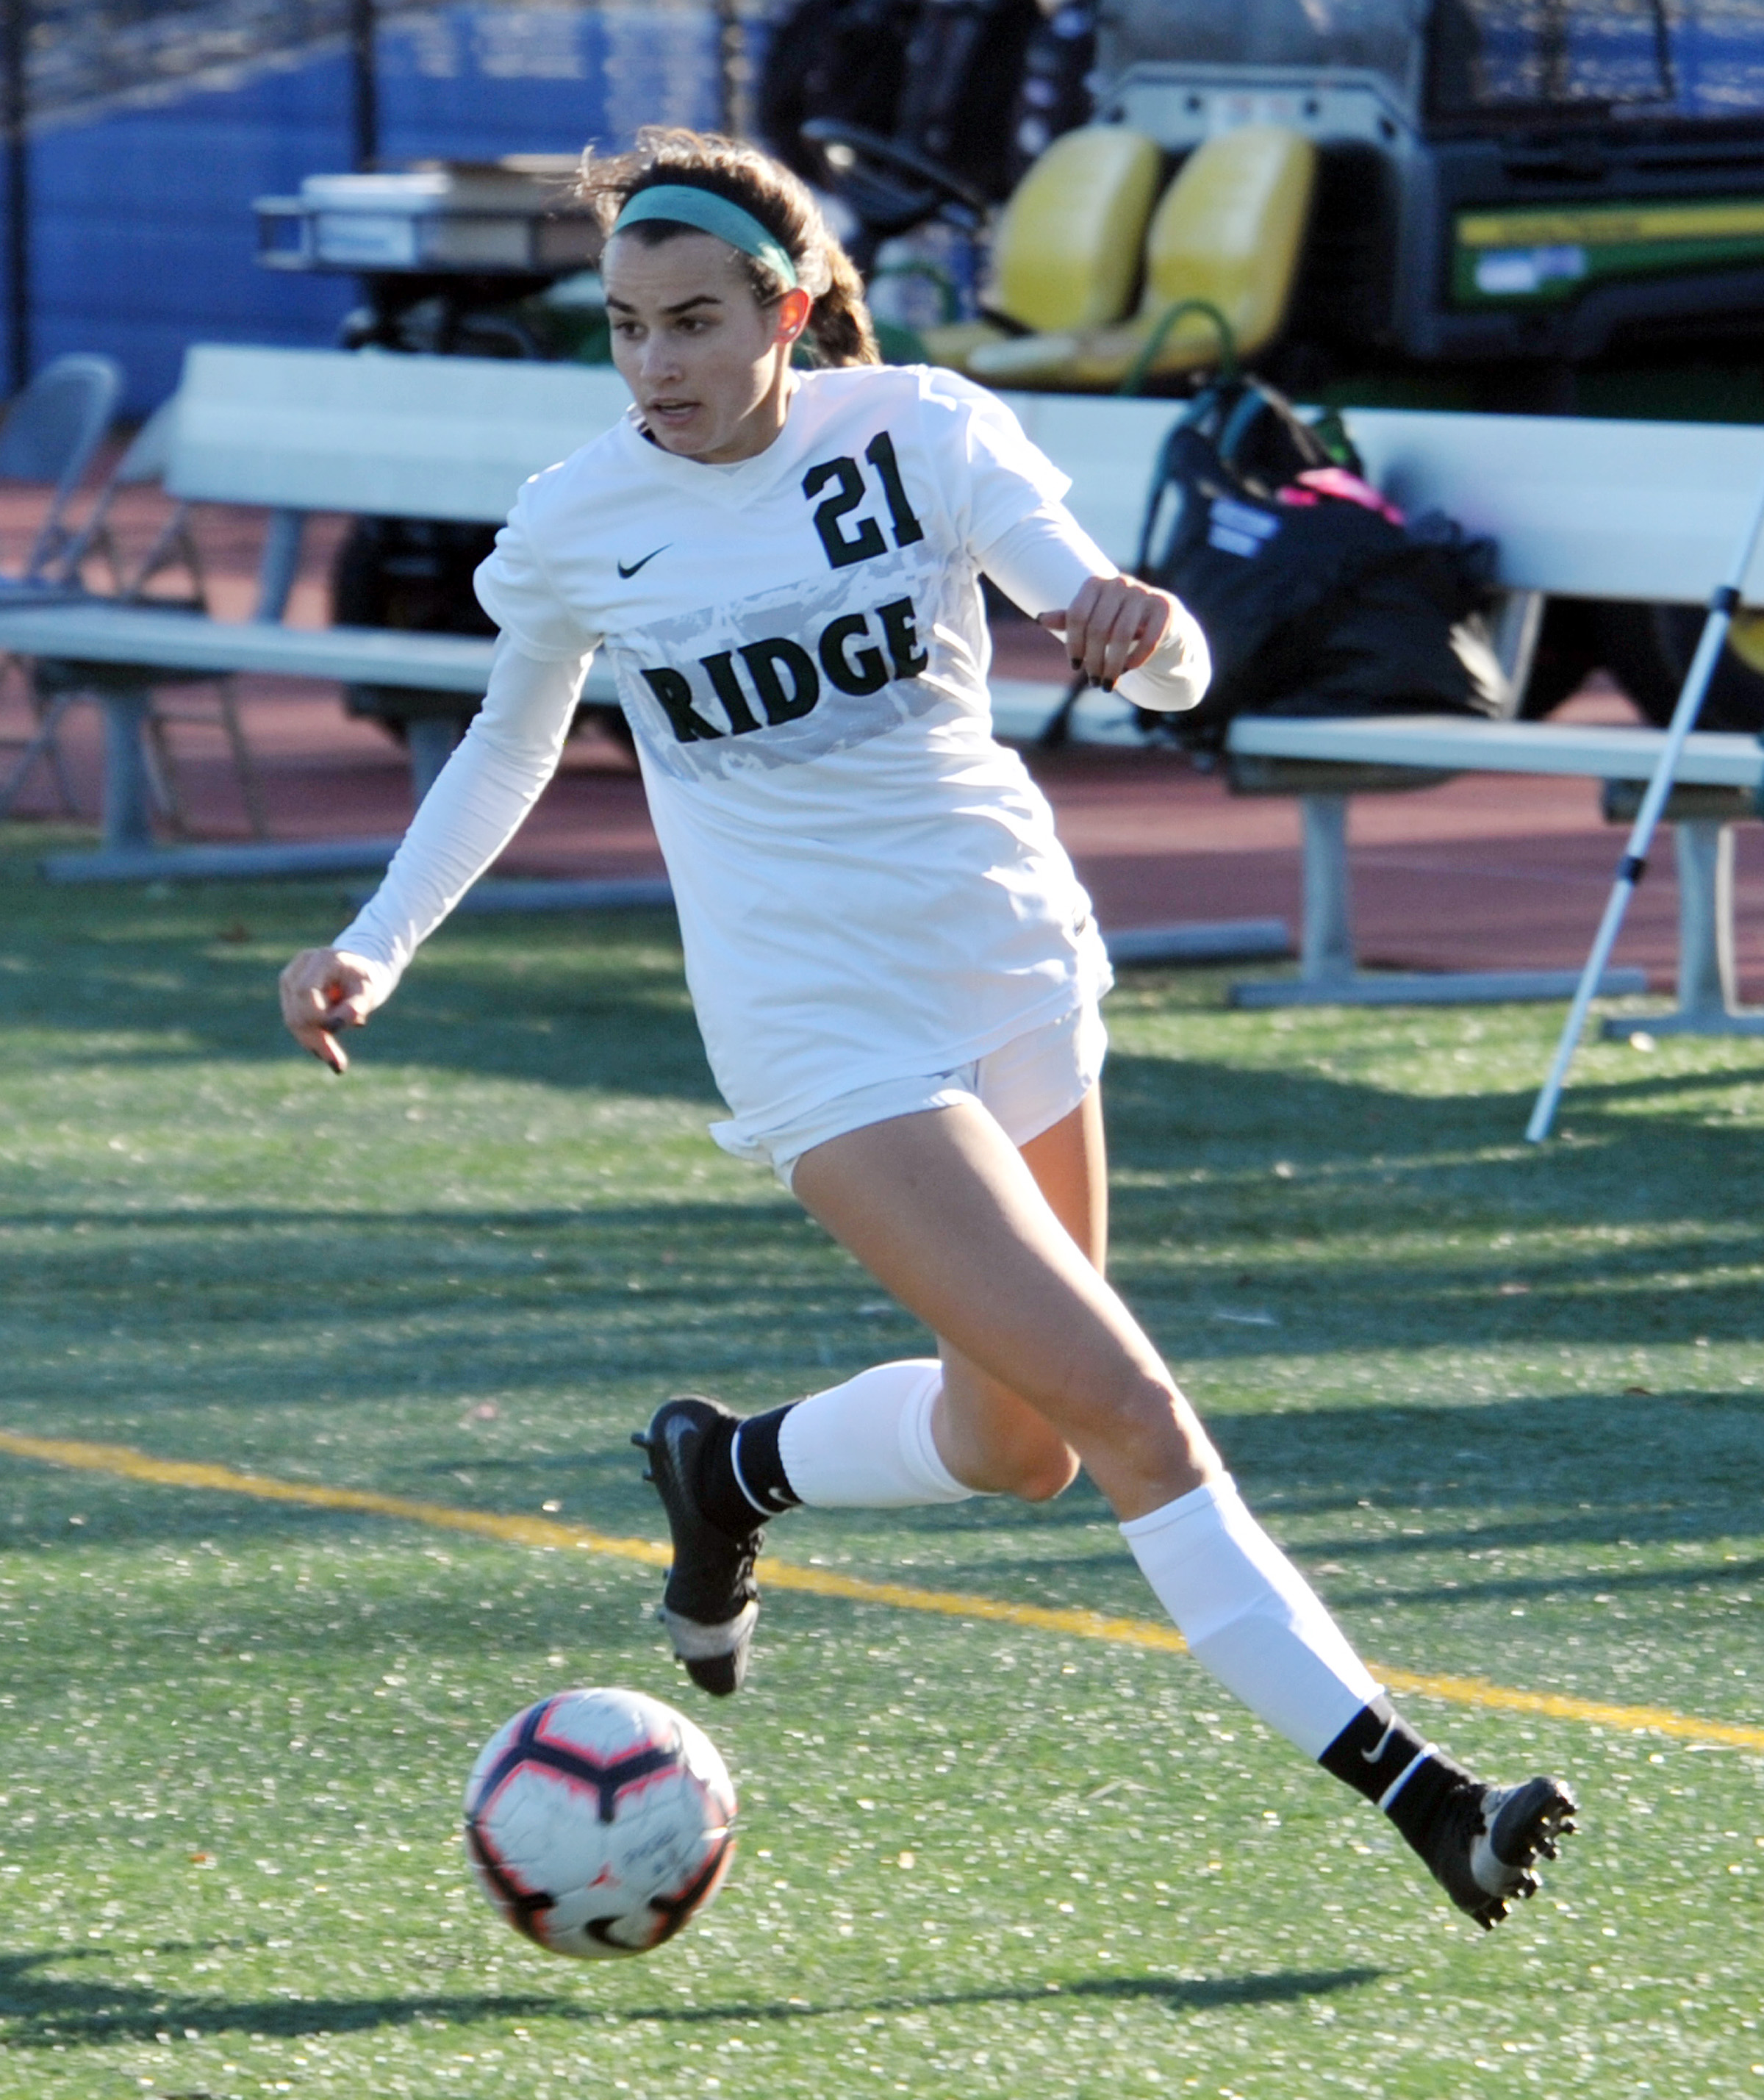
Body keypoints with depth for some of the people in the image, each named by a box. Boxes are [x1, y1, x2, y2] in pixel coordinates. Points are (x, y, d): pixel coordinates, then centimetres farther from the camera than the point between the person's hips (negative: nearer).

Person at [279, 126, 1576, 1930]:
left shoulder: (923, 434, -8)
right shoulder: (573, 527, -6)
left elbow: (1164, 672, -16)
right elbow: (511, 745, 14)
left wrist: (1143, 629, -40)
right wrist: (377, 947, 5)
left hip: (1013, 965, 3)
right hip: (821, 1026, -3)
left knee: (1014, 1448, 14)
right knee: (1132, 1413, -15)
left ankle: (727, 1469, 43)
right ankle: (1407, 1787, -14)